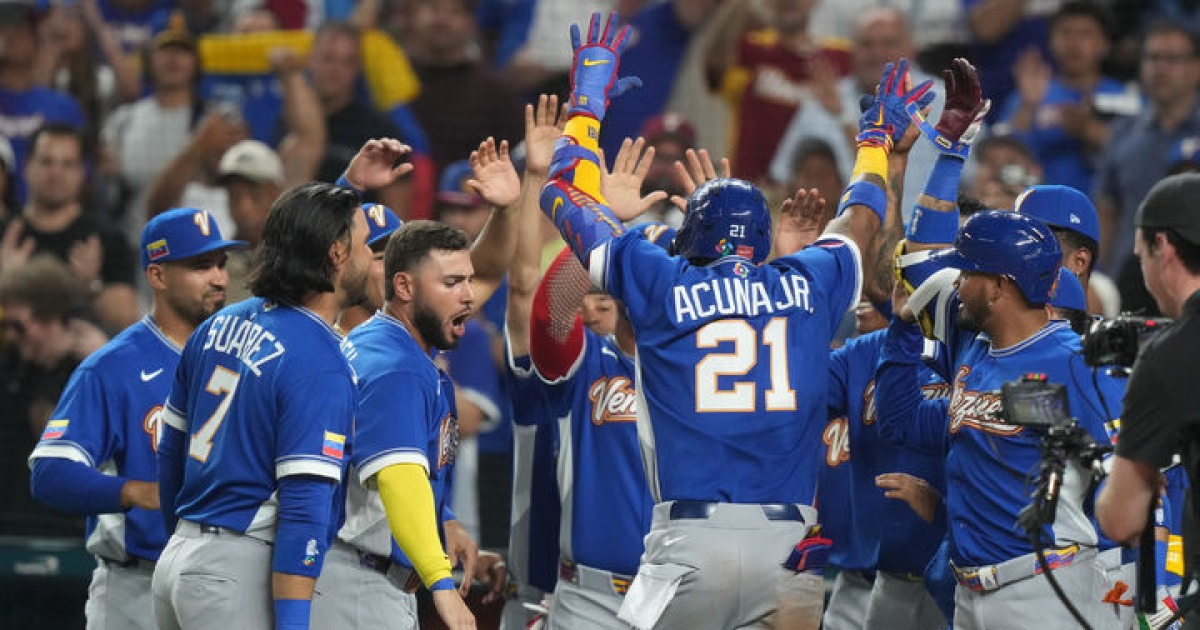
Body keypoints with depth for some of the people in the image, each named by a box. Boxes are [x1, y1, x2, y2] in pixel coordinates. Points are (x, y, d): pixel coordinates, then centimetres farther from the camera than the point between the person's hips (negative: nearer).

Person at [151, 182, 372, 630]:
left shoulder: (220, 325, 11)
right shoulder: (321, 366, -14)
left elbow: (171, 452, 19)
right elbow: (304, 505, -20)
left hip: (175, 558, 9)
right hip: (238, 574, -9)